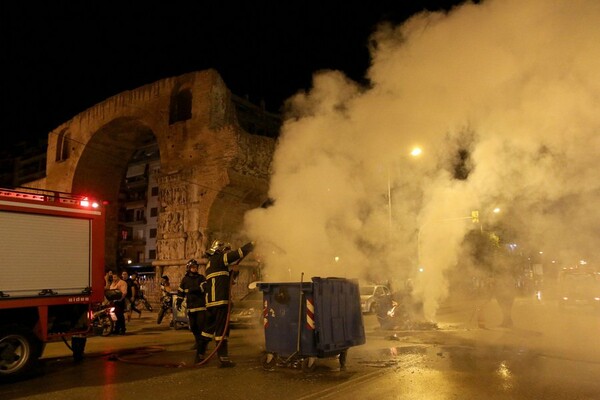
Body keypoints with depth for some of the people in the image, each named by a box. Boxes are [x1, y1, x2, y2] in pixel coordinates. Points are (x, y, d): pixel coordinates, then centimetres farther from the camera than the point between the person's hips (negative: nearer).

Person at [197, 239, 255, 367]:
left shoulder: (211, 263, 24)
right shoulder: (217, 259, -5)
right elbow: (238, 254, -11)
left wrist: (232, 271, 12)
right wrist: (251, 245, 1)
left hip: (211, 301, 10)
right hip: (219, 300, -10)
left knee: (209, 328, 17)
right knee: (221, 329, -7)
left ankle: (200, 354, 23)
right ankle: (224, 358, -4)